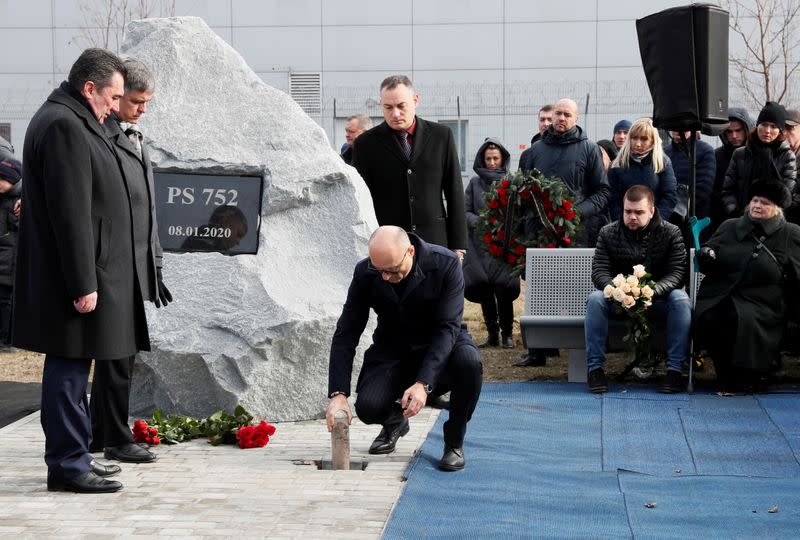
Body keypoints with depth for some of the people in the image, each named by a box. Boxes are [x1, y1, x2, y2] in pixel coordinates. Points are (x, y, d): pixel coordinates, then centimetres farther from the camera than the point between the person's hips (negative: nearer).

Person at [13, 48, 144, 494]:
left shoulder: (76, 123, 17)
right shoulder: (63, 127, -17)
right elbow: (71, 213, -22)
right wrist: (82, 284, -23)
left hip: (88, 271, 11)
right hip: (74, 276, -11)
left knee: (72, 368, 15)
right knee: (69, 368, -4)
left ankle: (73, 457, 24)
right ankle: (67, 465, 1)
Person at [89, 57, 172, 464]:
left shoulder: (134, 138, 18)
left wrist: (154, 264, 20)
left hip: (138, 266, 9)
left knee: (116, 353, 14)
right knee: (119, 353, -4)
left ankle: (100, 435, 23)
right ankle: (117, 440, 4)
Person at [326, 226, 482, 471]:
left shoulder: (446, 264, -23)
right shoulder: (365, 272, -15)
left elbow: (447, 328, -26)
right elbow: (346, 334, -12)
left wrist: (423, 384, -38)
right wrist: (338, 393, -23)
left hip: (440, 347, -2)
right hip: (392, 351, 2)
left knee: (469, 361, -36)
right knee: (368, 408, -25)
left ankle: (454, 442, -12)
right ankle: (394, 421, 15)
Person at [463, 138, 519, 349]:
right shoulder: (475, 183, 12)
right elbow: (465, 211, 8)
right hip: (480, 246, 3)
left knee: (503, 290, -11)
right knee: (484, 291, 3)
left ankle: (507, 334, 3)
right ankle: (492, 335, 14)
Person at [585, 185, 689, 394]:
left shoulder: (671, 233, -3)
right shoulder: (608, 233, 1)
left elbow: (677, 273, -11)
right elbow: (599, 271, -6)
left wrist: (653, 290, -31)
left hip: (657, 301, -1)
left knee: (681, 300, -31)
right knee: (595, 299, -30)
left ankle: (675, 369, -28)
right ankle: (595, 368, -25)